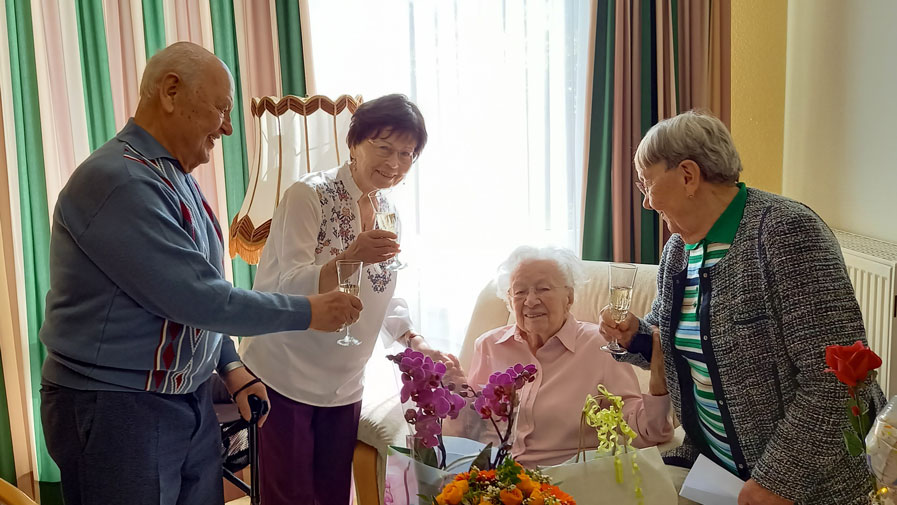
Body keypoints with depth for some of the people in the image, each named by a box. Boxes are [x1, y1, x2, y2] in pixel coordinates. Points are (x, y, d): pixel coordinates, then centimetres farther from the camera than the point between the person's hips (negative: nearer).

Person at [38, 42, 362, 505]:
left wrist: (230, 366, 8)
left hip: (190, 400, 9)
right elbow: (198, 298, -25)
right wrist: (307, 312, -15)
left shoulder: (176, 179, 10)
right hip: (116, 410, -8)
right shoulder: (117, 181, -22)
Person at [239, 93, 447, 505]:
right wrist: (350, 257, -38)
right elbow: (288, 285, -22)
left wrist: (415, 341, 1)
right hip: (286, 379, -6)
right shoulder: (309, 195, -13)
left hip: (344, 386, 6)